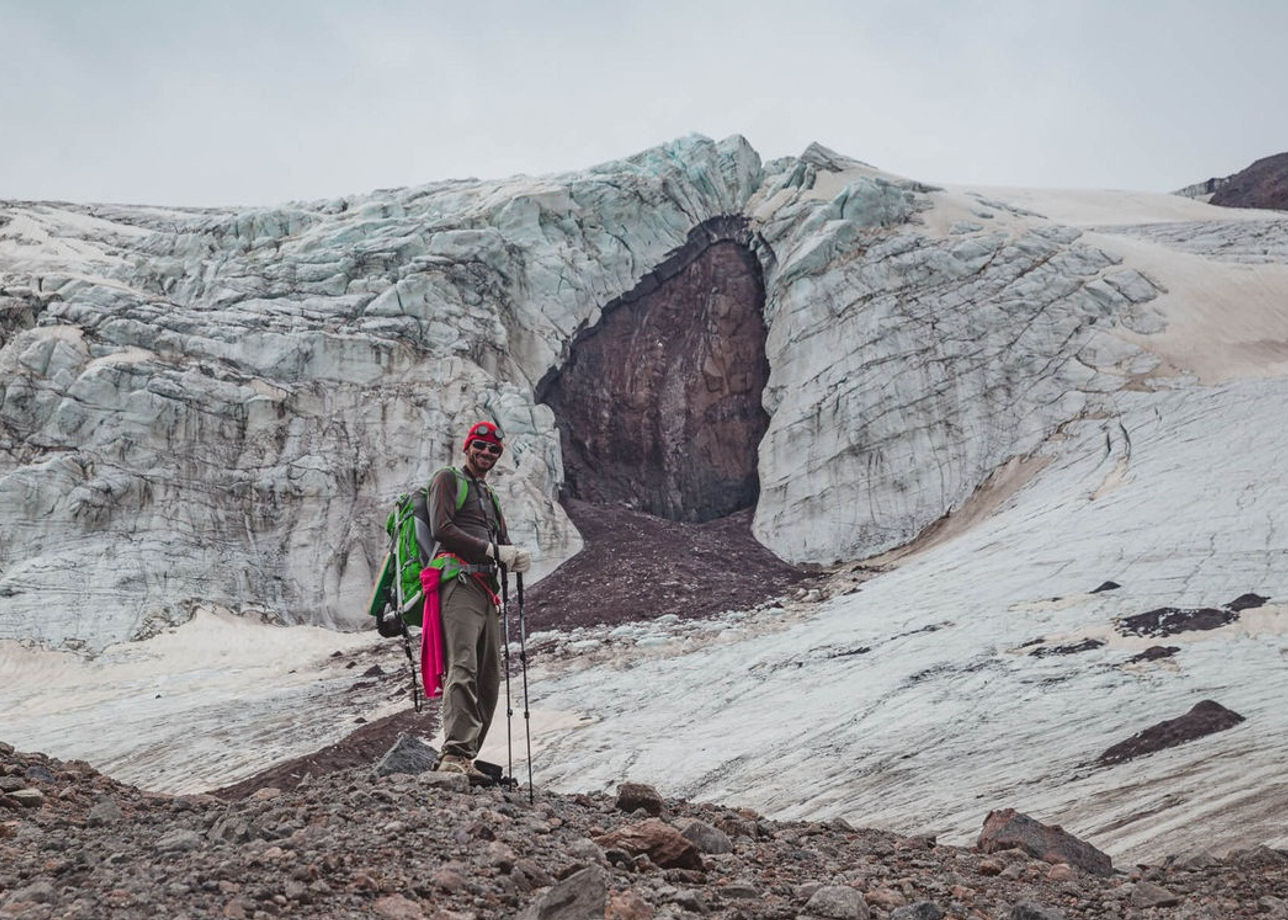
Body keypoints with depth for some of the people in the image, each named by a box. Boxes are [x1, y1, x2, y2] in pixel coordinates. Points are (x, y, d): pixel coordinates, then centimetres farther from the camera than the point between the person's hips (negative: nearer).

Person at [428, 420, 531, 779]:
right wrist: (494, 551, -11)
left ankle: (466, 755, 7)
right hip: (460, 582, -8)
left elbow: (503, 544, 23)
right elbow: (442, 529, -8)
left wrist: (516, 558, -2)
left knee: (489, 679, 4)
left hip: (487, 590, 9)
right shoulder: (448, 479, 8)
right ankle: (455, 753, -31)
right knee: (463, 669, -22)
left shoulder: (489, 495, 31)